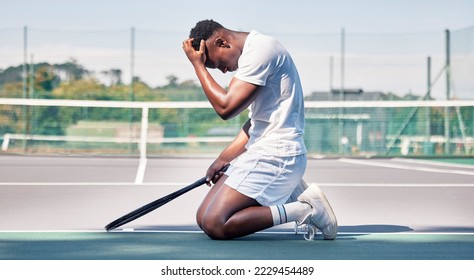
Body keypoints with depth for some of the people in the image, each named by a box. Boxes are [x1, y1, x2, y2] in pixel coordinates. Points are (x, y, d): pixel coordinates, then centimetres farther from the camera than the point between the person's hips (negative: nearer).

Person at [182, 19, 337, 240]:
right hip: (259, 152, 11)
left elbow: (225, 107, -20)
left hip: (276, 154, -11)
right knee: (204, 218, 6)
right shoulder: (253, 53, 18)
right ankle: (288, 193, 8)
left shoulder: (261, 49, -15)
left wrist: (197, 64, -9)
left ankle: (303, 209, -11)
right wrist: (223, 159, 15)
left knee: (214, 225, -17)